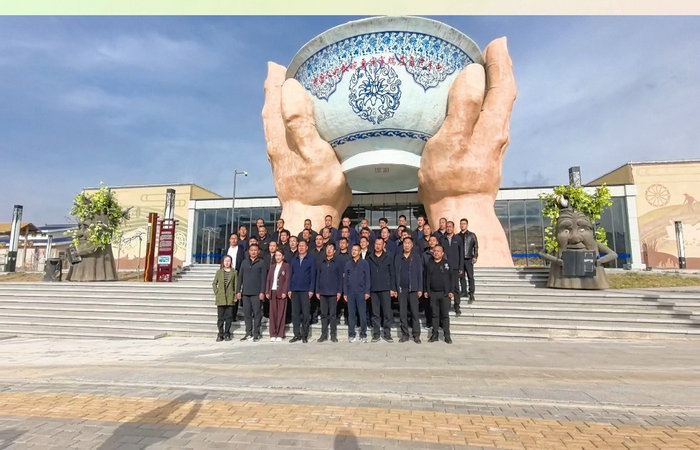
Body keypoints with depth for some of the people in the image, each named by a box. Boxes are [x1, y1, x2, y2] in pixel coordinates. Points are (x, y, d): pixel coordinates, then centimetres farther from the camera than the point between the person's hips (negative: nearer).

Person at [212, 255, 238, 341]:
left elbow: (236, 285, 3)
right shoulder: (219, 272, 8)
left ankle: (227, 334, 13)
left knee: (229, 317, 2)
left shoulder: (234, 272, 4)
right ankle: (220, 334, 12)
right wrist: (216, 292, 0)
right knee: (220, 317, 3)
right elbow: (214, 283, 12)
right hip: (220, 298, 1)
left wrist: (236, 296, -2)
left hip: (230, 298, -1)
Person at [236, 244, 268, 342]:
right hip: (245, 292, 4)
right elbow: (240, 277, 14)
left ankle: (256, 334, 5)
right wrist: (238, 291, 6)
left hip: (256, 293, -4)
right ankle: (248, 333, 16)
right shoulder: (244, 262, 14)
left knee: (257, 313, -2)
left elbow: (263, 278, -3)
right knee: (247, 313, 7)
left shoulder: (262, 263, 3)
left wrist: (262, 292, -11)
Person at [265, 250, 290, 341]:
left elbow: (287, 279, -6)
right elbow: (268, 279, 14)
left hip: (281, 292, -4)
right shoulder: (272, 267, 16)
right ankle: (273, 334, 10)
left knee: (281, 314, -1)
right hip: (272, 292, 5)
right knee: (272, 313, 5)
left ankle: (280, 335, 4)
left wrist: (284, 292, -14)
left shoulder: (286, 266, 1)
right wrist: (267, 292, 5)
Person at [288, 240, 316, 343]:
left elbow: (313, 276, 0)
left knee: (305, 314, -1)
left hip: (305, 291, -3)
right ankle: (297, 334, 13)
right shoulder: (294, 260, 15)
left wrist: (311, 290, -8)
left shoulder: (311, 260, 4)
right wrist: (289, 289, 6)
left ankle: (304, 335, 8)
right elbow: (291, 275, 14)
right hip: (295, 290, 4)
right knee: (295, 313, 4)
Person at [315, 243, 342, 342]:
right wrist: (317, 291, 5)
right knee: (324, 314, 6)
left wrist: (339, 291, -5)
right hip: (323, 293, 3)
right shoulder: (321, 264, 11)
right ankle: (324, 334, 13)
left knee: (332, 314, 0)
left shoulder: (337, 264, 4)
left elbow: (340, 278, 2)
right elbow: (317, 277, 12)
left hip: (333, 293, -2)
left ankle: (333, 335, 8)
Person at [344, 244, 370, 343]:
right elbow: (345, 279, 10)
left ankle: (363, 335, 9)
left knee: (362, 314, 0)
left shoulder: (364, 263, 2)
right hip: (350, 293, 2)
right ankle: (351, 335, 14)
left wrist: (367, 292, -7)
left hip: (361, 292, -2)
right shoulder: (348, 264, 10)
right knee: (351, 314, 6)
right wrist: (345, 293, 5)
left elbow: (367, 278, 0)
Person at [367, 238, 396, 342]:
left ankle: (387, 333, 9)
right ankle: (376, 334, 14)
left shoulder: (389, 257, 4)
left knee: (387, 312, -1)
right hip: (373, 289, 2)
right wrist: (367, 289, 3)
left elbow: (392, 273, 3)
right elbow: (367, 274, 8)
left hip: (385, 289, -1)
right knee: (375, 313, 6)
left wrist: (392, 288, -2)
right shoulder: (369, 258, 8)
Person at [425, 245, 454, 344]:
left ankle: (447, 336, 9)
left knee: (445, 315, 2)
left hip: (445, 293, -2)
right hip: (433, 293, 2)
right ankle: (434, 334, 14)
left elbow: (452, 278, 0)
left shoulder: (447, 263, 1)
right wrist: (427, 291, 4)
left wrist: (451, 291, -5)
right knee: (435, 314, 7)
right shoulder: (429, 264, 8)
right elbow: (427, 279, 10)